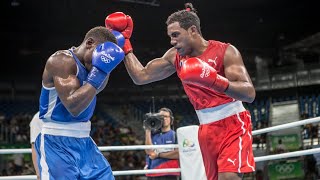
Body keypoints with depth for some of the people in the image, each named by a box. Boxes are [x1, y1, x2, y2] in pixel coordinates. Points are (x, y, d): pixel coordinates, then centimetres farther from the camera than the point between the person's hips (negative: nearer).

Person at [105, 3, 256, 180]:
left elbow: (250, 94, -21)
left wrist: (215, 81, -36)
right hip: (207, 130, 6)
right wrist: (124, 44, 3)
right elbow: (140, 77, 6)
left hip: (233, 125, -5)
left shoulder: (225, 51, -13)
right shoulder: (175, 56, 3)